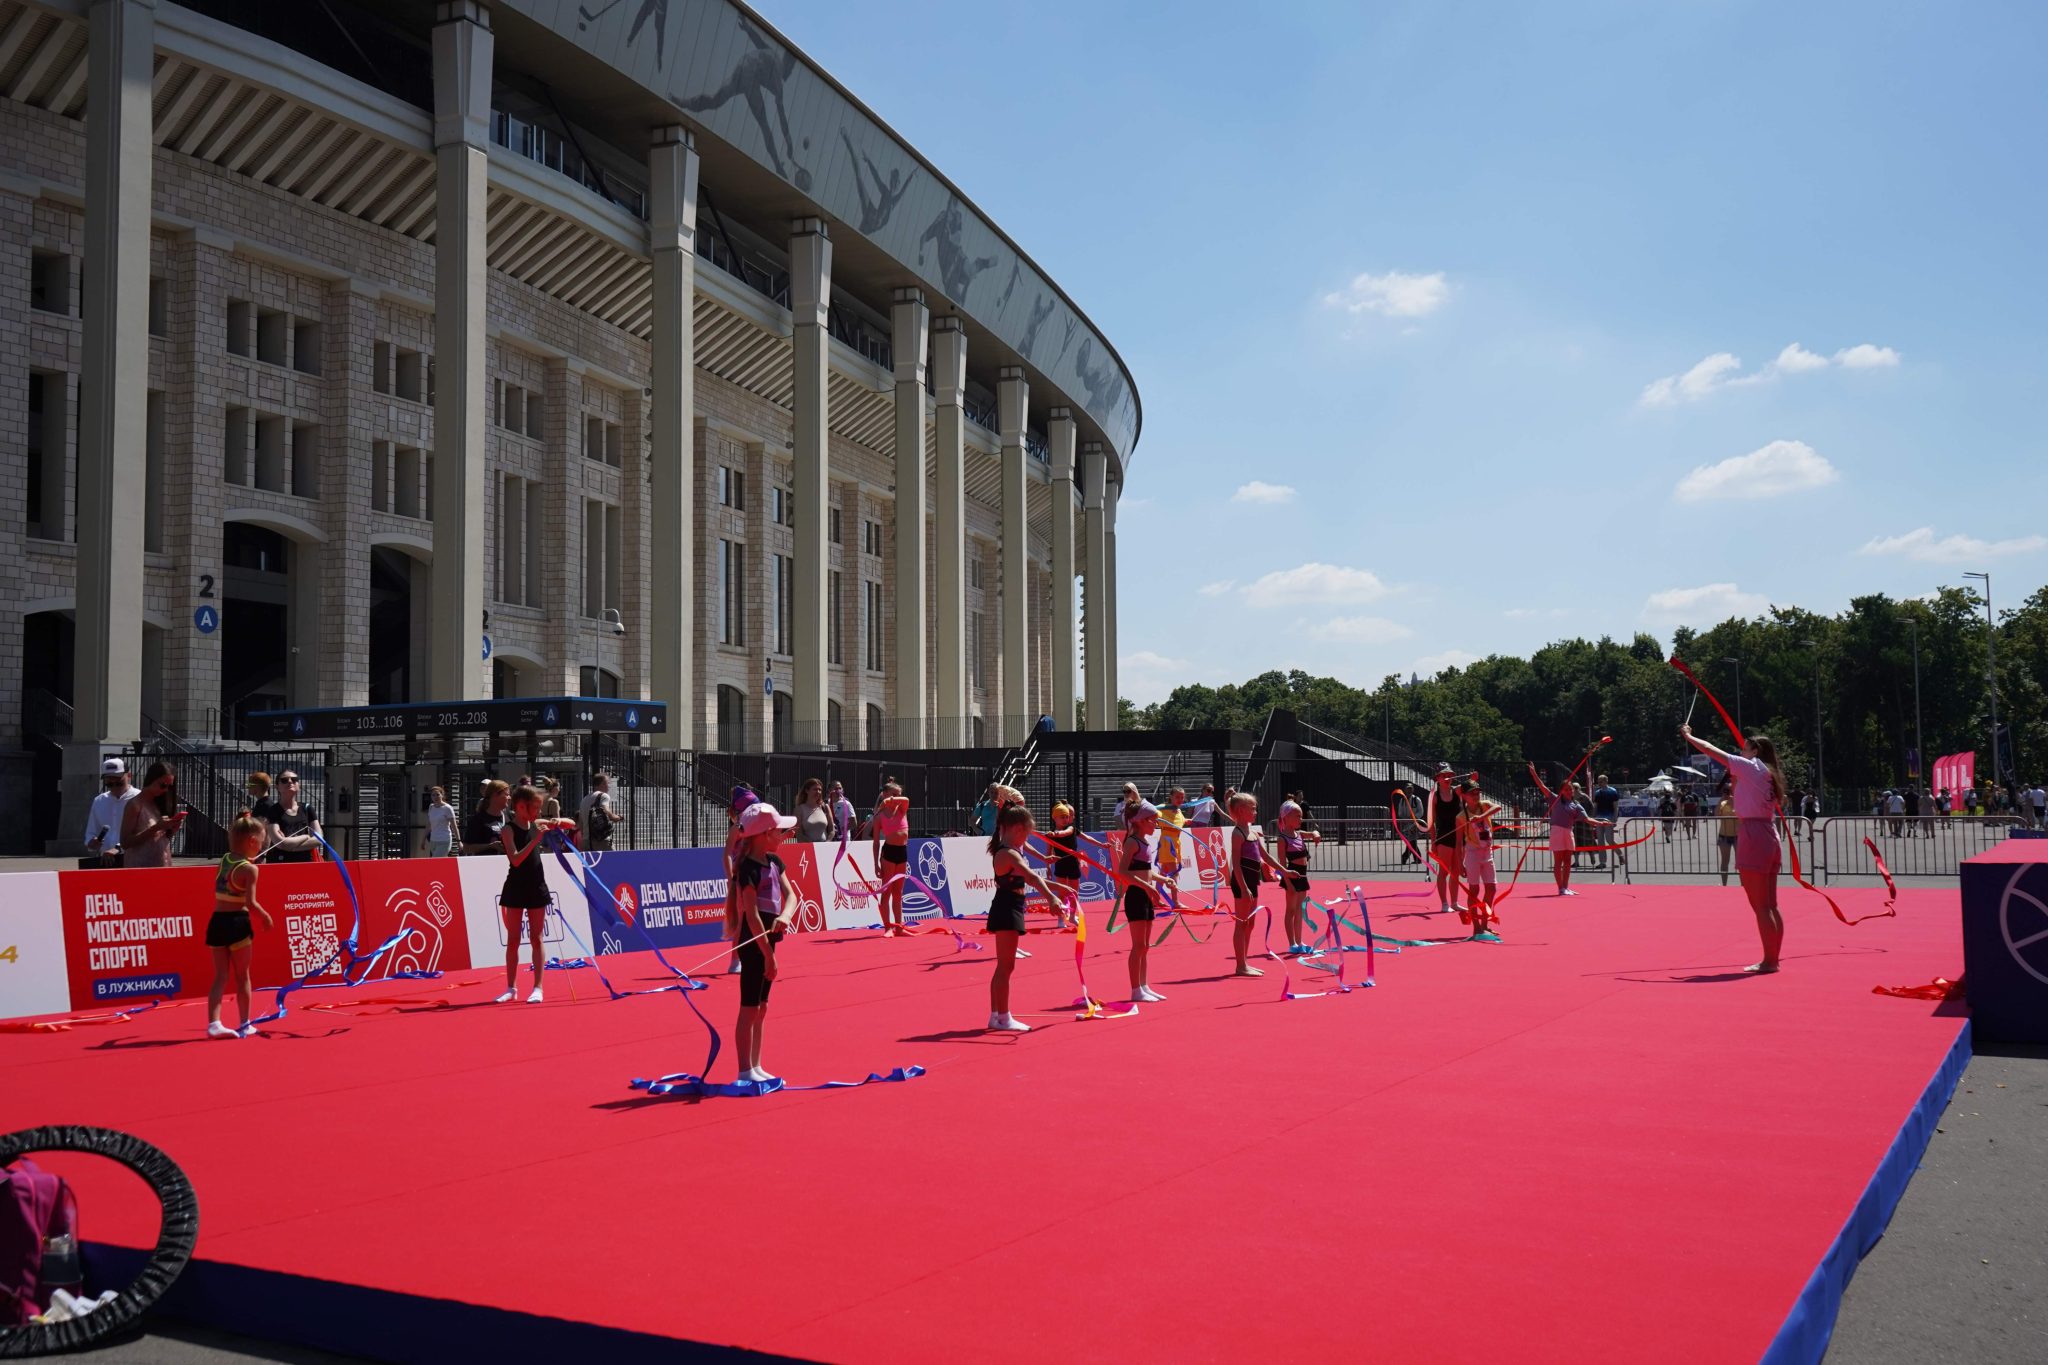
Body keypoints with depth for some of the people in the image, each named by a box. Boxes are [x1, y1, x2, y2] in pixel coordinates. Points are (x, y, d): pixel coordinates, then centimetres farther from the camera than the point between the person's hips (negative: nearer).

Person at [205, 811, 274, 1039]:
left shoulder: (223, 860, 7)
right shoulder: (249, 869, -13)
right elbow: (250, 903, -17)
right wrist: (266, 916, -1)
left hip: (216, 921, 5)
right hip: (237, 922, -5)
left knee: (220, 976, 9)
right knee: (242, 977, 9)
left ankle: (213, 1023, -2)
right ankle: (246, 1025, 19)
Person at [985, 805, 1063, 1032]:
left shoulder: (1009, 851, 13)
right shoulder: (1008, 854, -20)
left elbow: (1029, 878, 24)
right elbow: (1032, 877, -34)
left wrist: (1057, 887, 28)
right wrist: (1051, 897, -45)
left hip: (1008, 909, 11)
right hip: (1007, 910, -11)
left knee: (1004, 966, 15)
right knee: (1006, 966, -4)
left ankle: (996, 1015, 22)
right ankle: (1003, 1017, 2)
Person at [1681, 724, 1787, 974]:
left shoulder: (1750, 766, -7)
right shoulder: (1768, 774, 15)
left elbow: (1713, 751, -6)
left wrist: (1688, 736, 7)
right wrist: (1736, 781, 18)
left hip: (1752, 839, -9)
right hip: (1768, 838, 9)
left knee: (1760, 906, -6)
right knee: (1770, 906, 10)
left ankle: (1769, 961, -5)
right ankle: (1773, 959, 14)